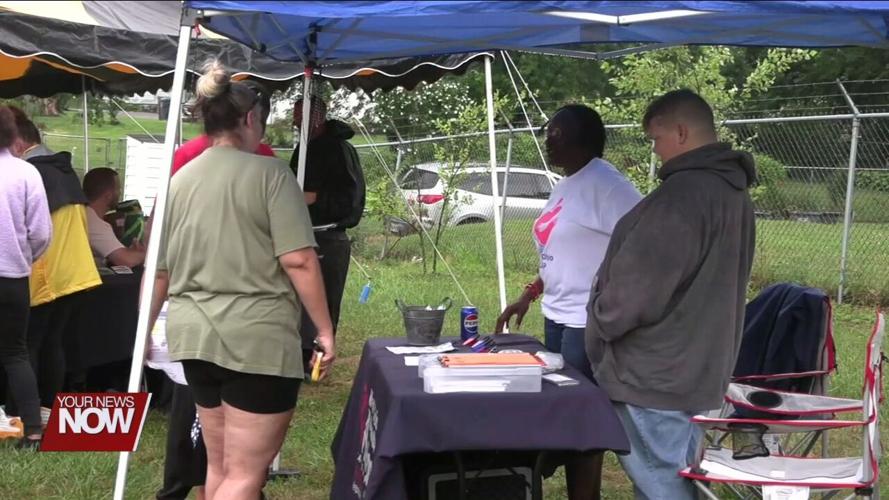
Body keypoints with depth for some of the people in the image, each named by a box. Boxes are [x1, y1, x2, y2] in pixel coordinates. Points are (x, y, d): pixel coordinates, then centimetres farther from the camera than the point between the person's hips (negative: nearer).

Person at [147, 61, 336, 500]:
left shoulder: (178, 181, 10)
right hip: (257, 338, -6)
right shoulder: (268, 173, -6)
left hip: (194, 336, 7)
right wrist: (325, 330, -6)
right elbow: (298, 261, -13)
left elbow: (158, 269, 14)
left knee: (220, 465, 17)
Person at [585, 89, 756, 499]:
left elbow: (639, 284, -23)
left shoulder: (682, 195, -22)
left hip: (654, 372, -10)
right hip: (696, 366, 10)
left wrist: (599, 327, -5)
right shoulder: (732, 191, 11)